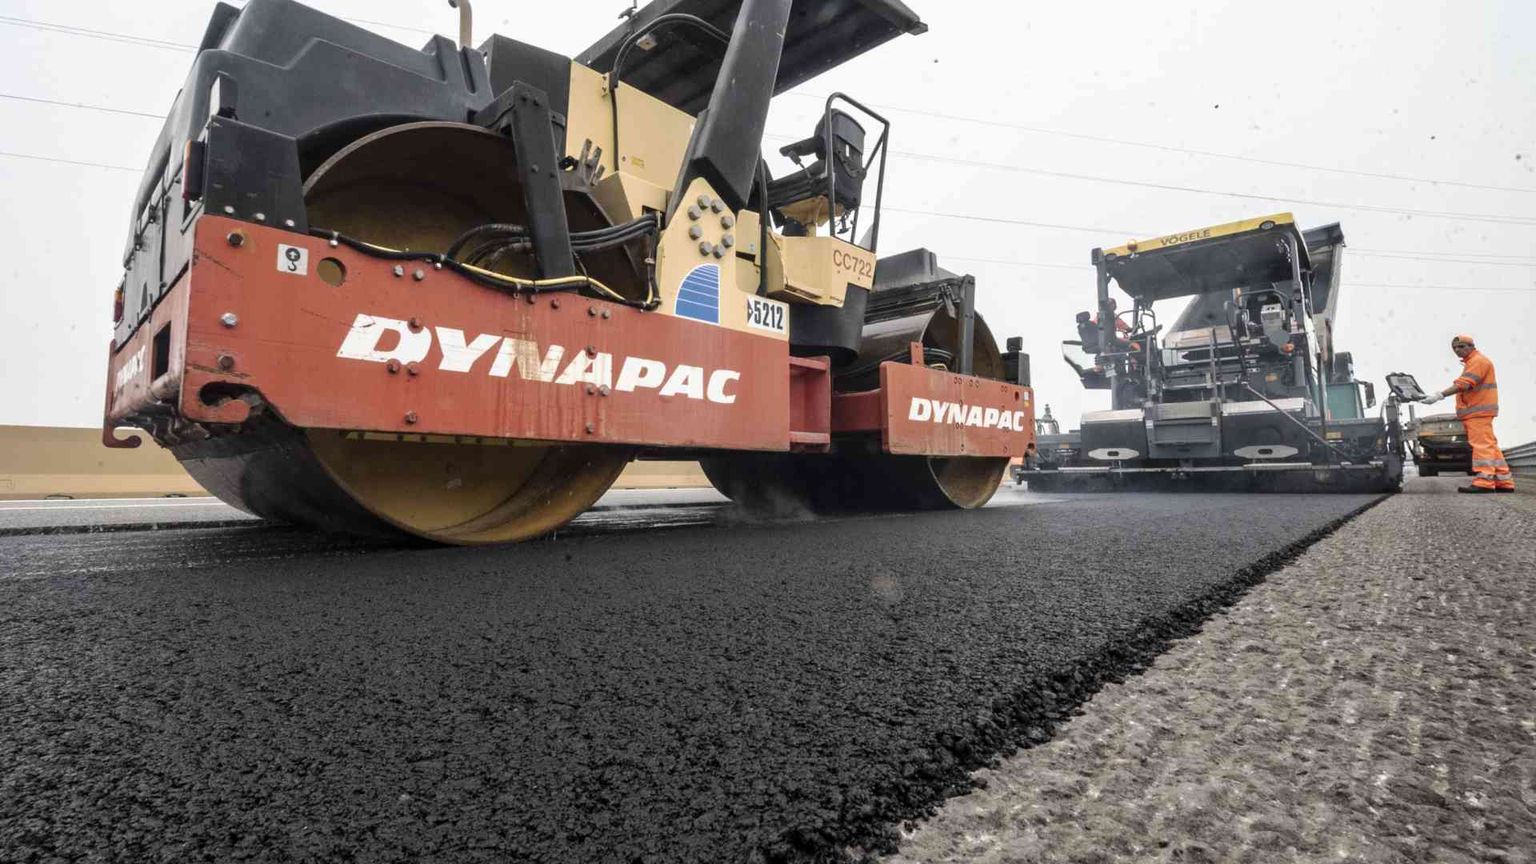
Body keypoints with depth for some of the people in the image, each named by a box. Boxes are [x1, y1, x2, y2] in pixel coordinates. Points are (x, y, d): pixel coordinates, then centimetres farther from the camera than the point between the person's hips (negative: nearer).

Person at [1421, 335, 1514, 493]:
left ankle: (1484, 482, -19)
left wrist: (1439, 395, -30)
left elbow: (1463, 384, -22)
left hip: (1478, 410, -10)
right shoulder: (1471, 362, 25)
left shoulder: (1478, 360, -7)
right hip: (1477, 410, 10)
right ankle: (1504, 482, 13)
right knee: (1489, 446, 10)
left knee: (1482, 445, -14)